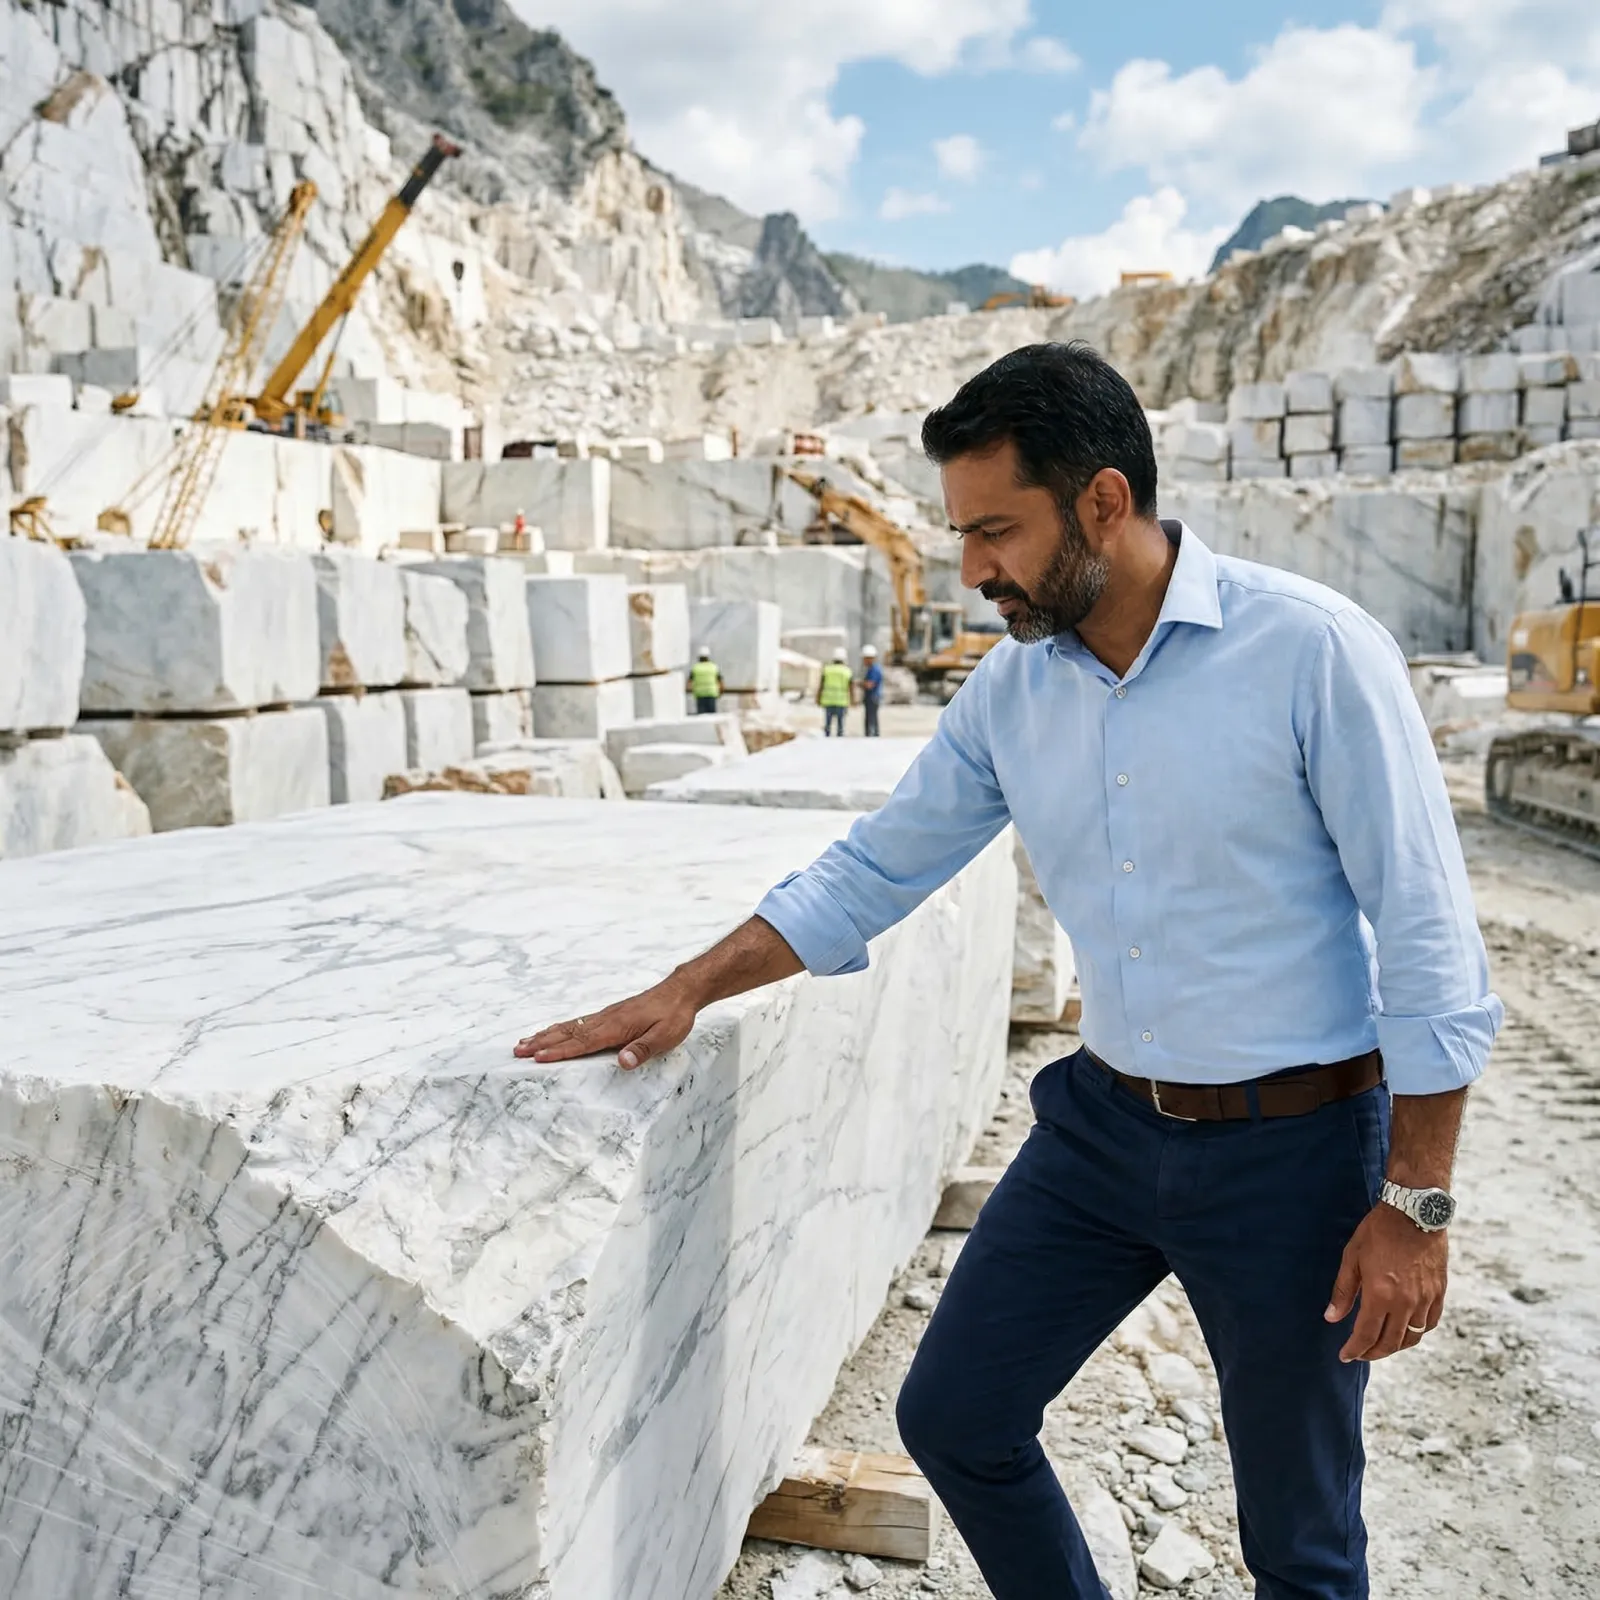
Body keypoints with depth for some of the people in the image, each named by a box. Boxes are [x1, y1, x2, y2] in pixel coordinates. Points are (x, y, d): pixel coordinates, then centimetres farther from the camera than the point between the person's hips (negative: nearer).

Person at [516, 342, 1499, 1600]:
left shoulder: (1313, 650, -16)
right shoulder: (1012, 688, 0)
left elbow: (1427, 937, -14)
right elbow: (871, 872, 7)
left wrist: (1417, 1205, -13)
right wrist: (686, 991, 2)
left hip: (1291, 1148, -4)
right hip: (1103, 1121, 5)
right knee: (952, 1418, 11)